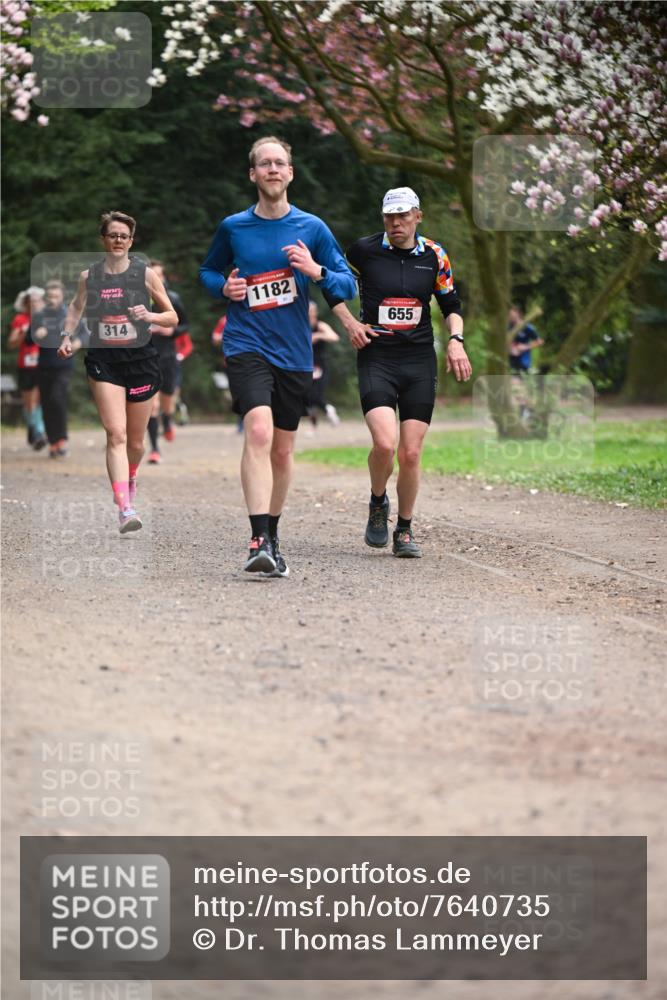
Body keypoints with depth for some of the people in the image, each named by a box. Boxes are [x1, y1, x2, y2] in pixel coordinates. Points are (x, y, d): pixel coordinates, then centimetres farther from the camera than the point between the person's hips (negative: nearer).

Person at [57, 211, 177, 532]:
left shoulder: (145, 273, 0)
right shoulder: (89, 276, 4)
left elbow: (172, 317, 5)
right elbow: (76, 307, 24)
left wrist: (150, 316, -14)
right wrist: (67, 335, 8)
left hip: (140, 360, 0)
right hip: (103, 361, 0)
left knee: (135, 441, 11)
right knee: (116, 434, -16)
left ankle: (130, 479, 45)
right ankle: (125, 509, -23)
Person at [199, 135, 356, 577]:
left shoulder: (312, 228, 4)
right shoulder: (233, 227, 4)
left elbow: (349, 284, 6)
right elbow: (208, 270, 21)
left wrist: (316, 271, -13)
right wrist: (224, 287, -1)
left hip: (295, 353, 2)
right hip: (247, 345, -2)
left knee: (283, 449, 11)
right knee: (259, 430, -24)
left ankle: (272, 536, 29)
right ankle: (260, 540, -29)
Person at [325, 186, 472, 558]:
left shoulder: (434, 255, 5)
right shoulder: (364, 250, -2)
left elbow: (451, 302, 17)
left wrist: (456, 339, 0)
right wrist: (349, 322, 2)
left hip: (420, 361, 2)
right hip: (376, 358, -2)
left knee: (411, 454, -1)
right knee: (385, 443, -21)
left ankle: (405, 530, 17)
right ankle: (378, 503, 10)